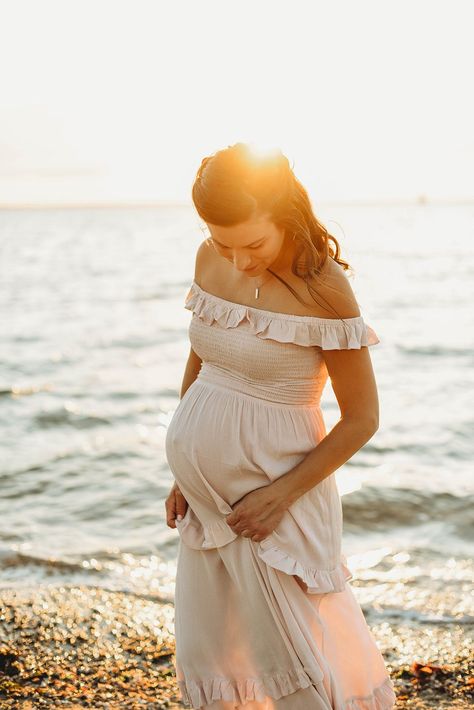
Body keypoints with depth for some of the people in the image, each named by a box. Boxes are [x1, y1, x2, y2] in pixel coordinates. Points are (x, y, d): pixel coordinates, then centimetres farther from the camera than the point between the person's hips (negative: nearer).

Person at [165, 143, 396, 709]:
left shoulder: (322, 286, -17)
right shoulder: (210, 260, 0)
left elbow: (362, 419, -12)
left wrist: (282, 494, -14)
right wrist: (182, 475, 11)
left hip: (275, 487, -6)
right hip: (207, 489, 6)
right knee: (209, 654, 16)